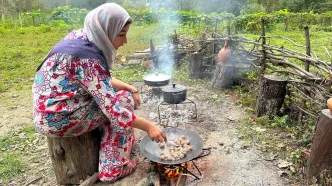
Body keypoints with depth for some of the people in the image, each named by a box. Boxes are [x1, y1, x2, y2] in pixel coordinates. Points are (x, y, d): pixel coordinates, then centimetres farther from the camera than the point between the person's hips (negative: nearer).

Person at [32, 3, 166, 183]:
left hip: (53, 106, 9)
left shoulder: (82, 38, 1)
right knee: (124, 100, -9)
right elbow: (113, 110, -26)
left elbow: (103, 81, 11)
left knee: (112, 95, 9)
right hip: (55, 118, -9)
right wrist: (148, 126, -18)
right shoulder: (88, 58, -25)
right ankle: (113, 168, 0)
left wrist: (129, 88, 1)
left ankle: (125, 140, 19)